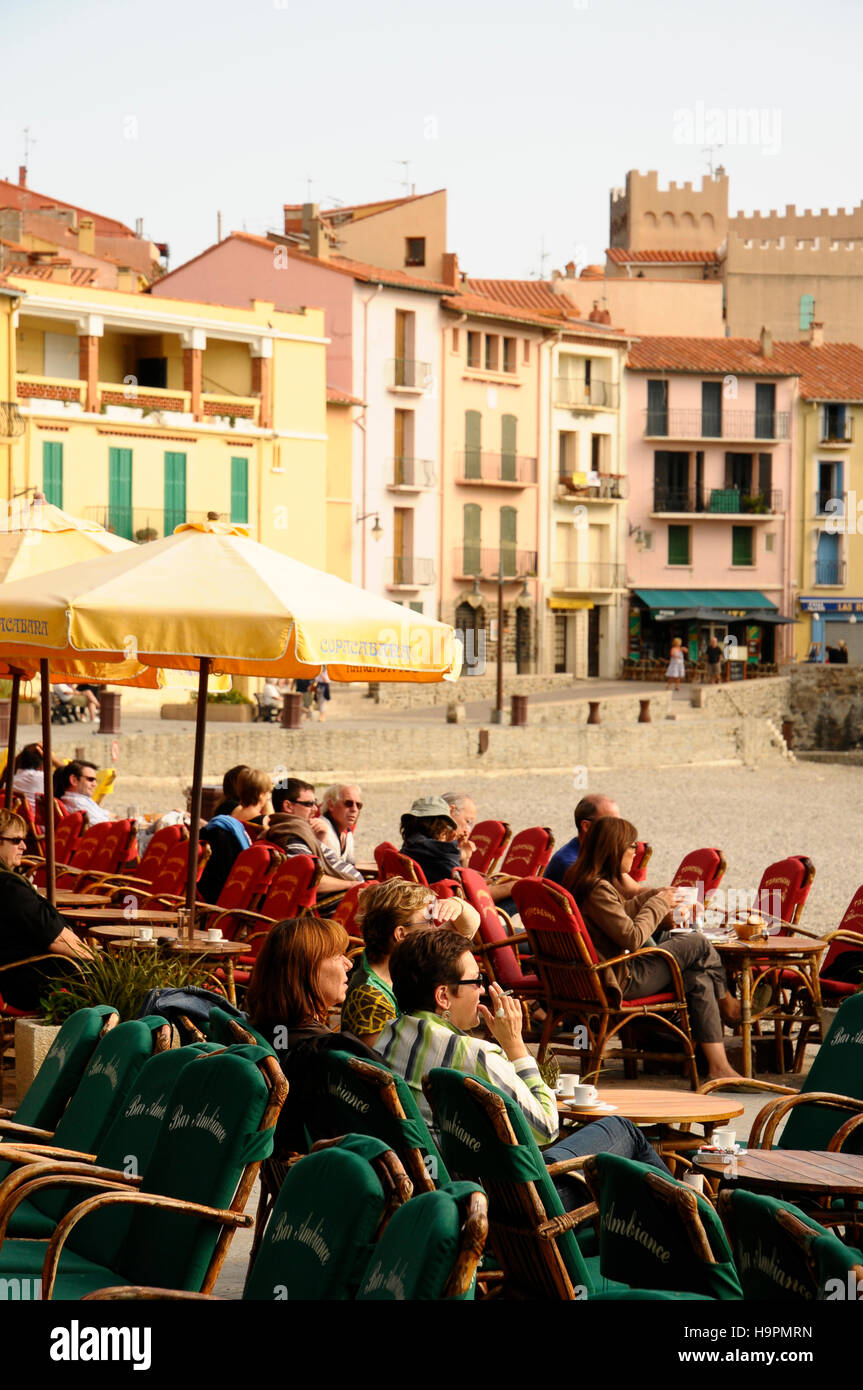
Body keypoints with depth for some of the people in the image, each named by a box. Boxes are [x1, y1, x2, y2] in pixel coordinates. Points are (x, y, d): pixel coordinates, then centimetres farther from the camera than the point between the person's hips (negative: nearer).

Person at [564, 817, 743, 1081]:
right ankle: (727, 1005, 22)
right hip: (621, 981, -11)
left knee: (700, 981, 7)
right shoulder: (598, 889, -22)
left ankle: (719, 1066, 8)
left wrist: (652, 896, 17)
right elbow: (633, 937, -23)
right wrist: (658, 904, -7)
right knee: (697, 944, -4)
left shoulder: (579, 880, 11)